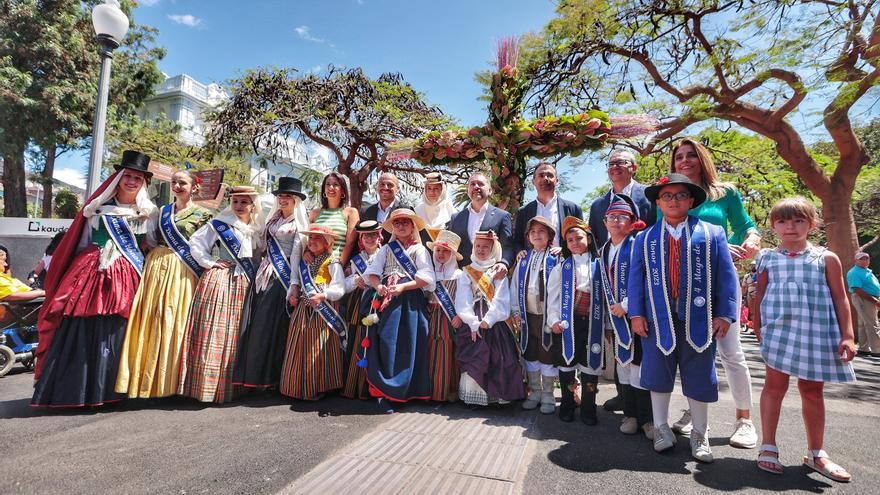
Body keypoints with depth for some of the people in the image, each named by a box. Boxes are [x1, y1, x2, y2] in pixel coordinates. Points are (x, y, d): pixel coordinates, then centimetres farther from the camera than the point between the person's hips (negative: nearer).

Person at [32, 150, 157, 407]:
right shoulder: (98, 206, 11)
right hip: (91, 271, 1)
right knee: (79, 332, -2)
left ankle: (104, 390, 9)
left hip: (125, 277, -1)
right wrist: (85, 267, 9)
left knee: (114, 334, -2)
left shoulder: (146, 212, 10)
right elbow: (83, 242, 14)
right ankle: (70, 390, 9)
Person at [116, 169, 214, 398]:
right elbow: (150, 240, 20)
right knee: (150, 319, 3)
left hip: (181, 273, -5)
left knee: (174, 321, -4)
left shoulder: (203, 214, 0)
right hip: (156, 268, 5)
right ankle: (146, 378, 13)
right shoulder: (162, 211, 16)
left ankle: (168, 379, 8)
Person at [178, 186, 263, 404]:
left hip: (243, 283, 4)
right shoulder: (220, 223, -1)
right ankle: (205, 385, 3)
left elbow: (259, 252, 22)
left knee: (234, 333, 7)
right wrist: (208, 262, -8)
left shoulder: (256, 229, 12)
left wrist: (254, 271, 6)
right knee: (212, 331, -6)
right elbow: (195, 241, -1)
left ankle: (227, 385, 17)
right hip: (219, 278, -4)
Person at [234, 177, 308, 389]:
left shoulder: (298, 224, -2)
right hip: (265, 273, 6)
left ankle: (269, 377, 8)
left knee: (271, 325, -4)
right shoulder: (273, 219, 17)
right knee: (254, 323, 4)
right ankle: (253, 375, 14)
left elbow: (296, 254, -8)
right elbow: (264, 245, 20)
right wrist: (263, 269, 11)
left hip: (282, 276, -6)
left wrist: (292, 284, -13)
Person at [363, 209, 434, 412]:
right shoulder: (386, 249, 17)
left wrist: (402, 287, -14)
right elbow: (372, 273, 7)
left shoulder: (420, 249, 11)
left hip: (411, 302, -1)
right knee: (386, 343, -6)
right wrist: (378, 286, -14)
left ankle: (404, 390, 10)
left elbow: (425, 278, -2)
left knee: (408, 345, -2)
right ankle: (384, 393, -2)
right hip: (387, 301, 1)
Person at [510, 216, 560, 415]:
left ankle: (548, 395, 18)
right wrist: (516, 311, 4)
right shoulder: (524, 259, 10)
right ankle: (535, 391, 26)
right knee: (530, 354, 12)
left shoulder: (556, 258, -3)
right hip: (528, 315, 4)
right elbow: (515, 285, 10)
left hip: (548, 315, -4)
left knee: (547, 354, 3)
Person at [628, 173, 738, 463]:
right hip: (658, 319, 1)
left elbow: (726, 276, 1)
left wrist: (724, 315, -5)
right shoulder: (645, 239, 7)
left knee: (699, 378, 10)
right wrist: (636, 314, -3)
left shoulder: (712, 234, 4)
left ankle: (699, 435, 28)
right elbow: (635, 278, 4)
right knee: (659, 375, 10)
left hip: (698, 320, 0)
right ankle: (662, 428, 28)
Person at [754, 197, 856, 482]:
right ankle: (768, 448, 11)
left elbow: (840, 300, 5)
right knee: (775, 384, 1)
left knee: (812, 390, 10)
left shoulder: (826, 258, 5)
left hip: (816, 333, 1)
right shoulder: (768, 259, 5)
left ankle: (815, 453, 24)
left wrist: (847, 336, -1)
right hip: (778, 330, -1)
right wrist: (759, 330, 7)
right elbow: (761, 297, 9)